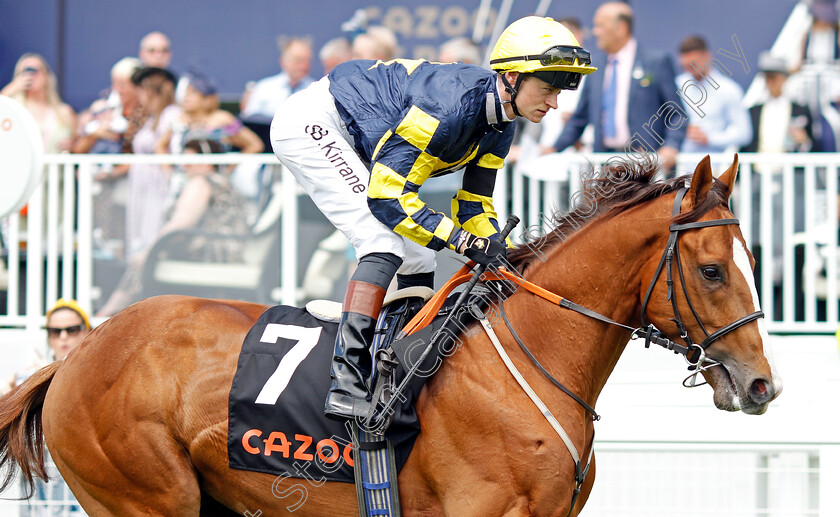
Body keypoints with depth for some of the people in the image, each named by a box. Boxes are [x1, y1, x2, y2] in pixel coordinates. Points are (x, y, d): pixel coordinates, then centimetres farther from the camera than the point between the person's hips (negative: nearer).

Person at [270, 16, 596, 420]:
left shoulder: (499, 127, -3)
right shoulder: (453, 104, -32)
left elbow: (474, 206, 6)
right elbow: (386, 195, -32)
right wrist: (462, 241, -34)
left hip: (352, 144, 10)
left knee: (418, 260, 7)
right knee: (387, 241, -23)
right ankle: (346, 384, -28)